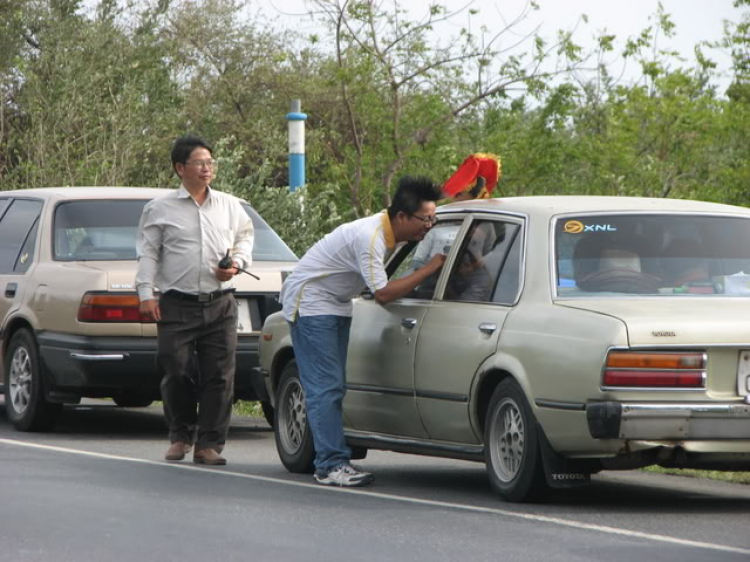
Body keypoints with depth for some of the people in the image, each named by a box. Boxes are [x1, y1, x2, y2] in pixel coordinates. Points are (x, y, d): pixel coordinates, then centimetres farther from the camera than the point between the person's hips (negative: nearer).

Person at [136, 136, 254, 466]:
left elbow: (245, 238, 23)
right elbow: (147, 253, 4)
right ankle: (180, 436, 17)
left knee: (219, 376, -3)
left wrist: (237, 263, 2)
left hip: (220, 303, 2)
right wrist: (146, 293, -5)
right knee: (178, 374, -3)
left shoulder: (230, 207, 14)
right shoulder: (160, 209, 6)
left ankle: (209, 444, 3)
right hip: (177, 305, -2)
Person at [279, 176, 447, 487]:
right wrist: (429, 269, -25)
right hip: (310, 301, -10)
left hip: (335, 304, 10)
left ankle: (333, 461, 9)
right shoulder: (369, 237, -28)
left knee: (333, 387, 8)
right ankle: (331, 465, -15)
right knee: (325, 387, -13)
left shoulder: (388, 232, 1)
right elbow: (383, 293, -29)